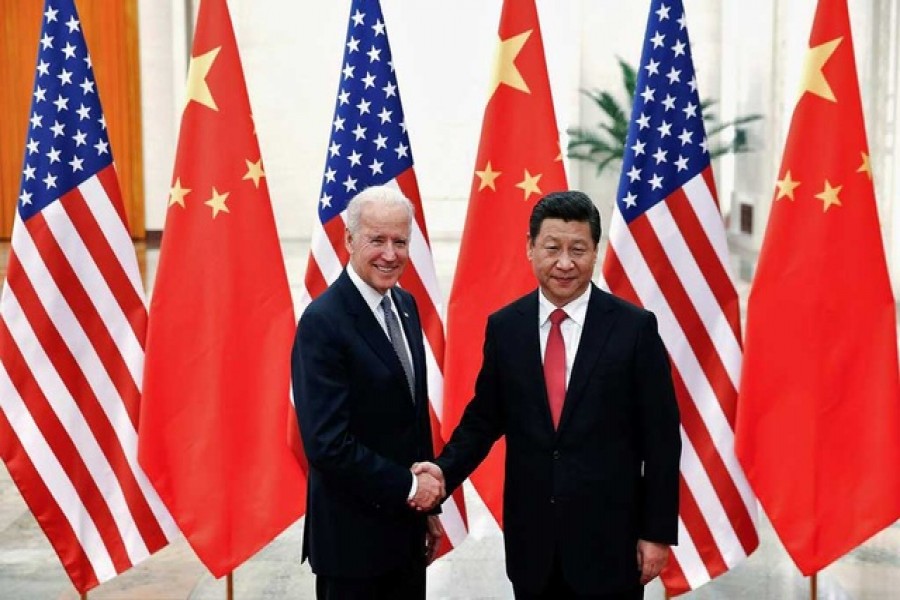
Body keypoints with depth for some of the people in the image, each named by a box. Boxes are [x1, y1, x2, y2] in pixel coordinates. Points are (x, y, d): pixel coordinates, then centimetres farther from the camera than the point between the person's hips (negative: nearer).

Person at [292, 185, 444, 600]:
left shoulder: (406, 305, 7)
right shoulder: (323, 321, -18)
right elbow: (327, 444, -23)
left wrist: (428, 504, 13)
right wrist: (408, 486, -14)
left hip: (406, 524, 7)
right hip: (352, 534, -7)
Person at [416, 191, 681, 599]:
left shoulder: (634, 327, -7)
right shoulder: (504, 326, 2)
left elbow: (661, 437, -4)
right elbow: (485, 417, 9)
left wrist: (658, 532, -5)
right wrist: (447, 470, -8)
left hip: (609, 535, -2)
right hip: (531, 536, 3)